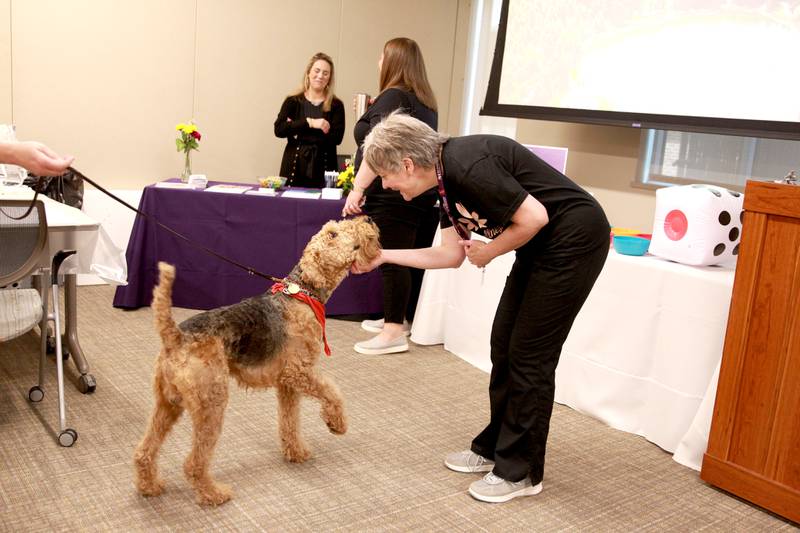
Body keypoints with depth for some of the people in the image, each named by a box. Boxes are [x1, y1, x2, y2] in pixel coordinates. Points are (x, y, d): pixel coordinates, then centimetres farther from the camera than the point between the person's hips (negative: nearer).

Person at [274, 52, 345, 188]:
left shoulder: (336, 105, 6)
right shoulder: (293, 101, 8)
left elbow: (336, 137, -8)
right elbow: (279, 129, -4)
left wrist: (295, 127, -7)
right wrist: (309, 122, -13)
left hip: (323, 169, -1)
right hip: (294, 168, 1)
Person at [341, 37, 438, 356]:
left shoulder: (392, 97, -9)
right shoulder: (425, 101, 19)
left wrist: (358, 188, -22)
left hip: (393, 194, -9)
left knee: (392, 259, -8)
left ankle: (395, 332, -6)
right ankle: (401, 318, 23)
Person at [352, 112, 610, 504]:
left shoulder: (467, 164, -24)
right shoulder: (445, 181, 5)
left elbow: (535, 217, -24)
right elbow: (450, 254, 9)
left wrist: (488, 252, -9)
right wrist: (383, 256, 9)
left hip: (573, 240, -9)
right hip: (539, 248, 9)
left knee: (530, 355, -4)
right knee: (504, 344, 12)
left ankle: (520, 472, 10)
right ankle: (494, 447, 27)